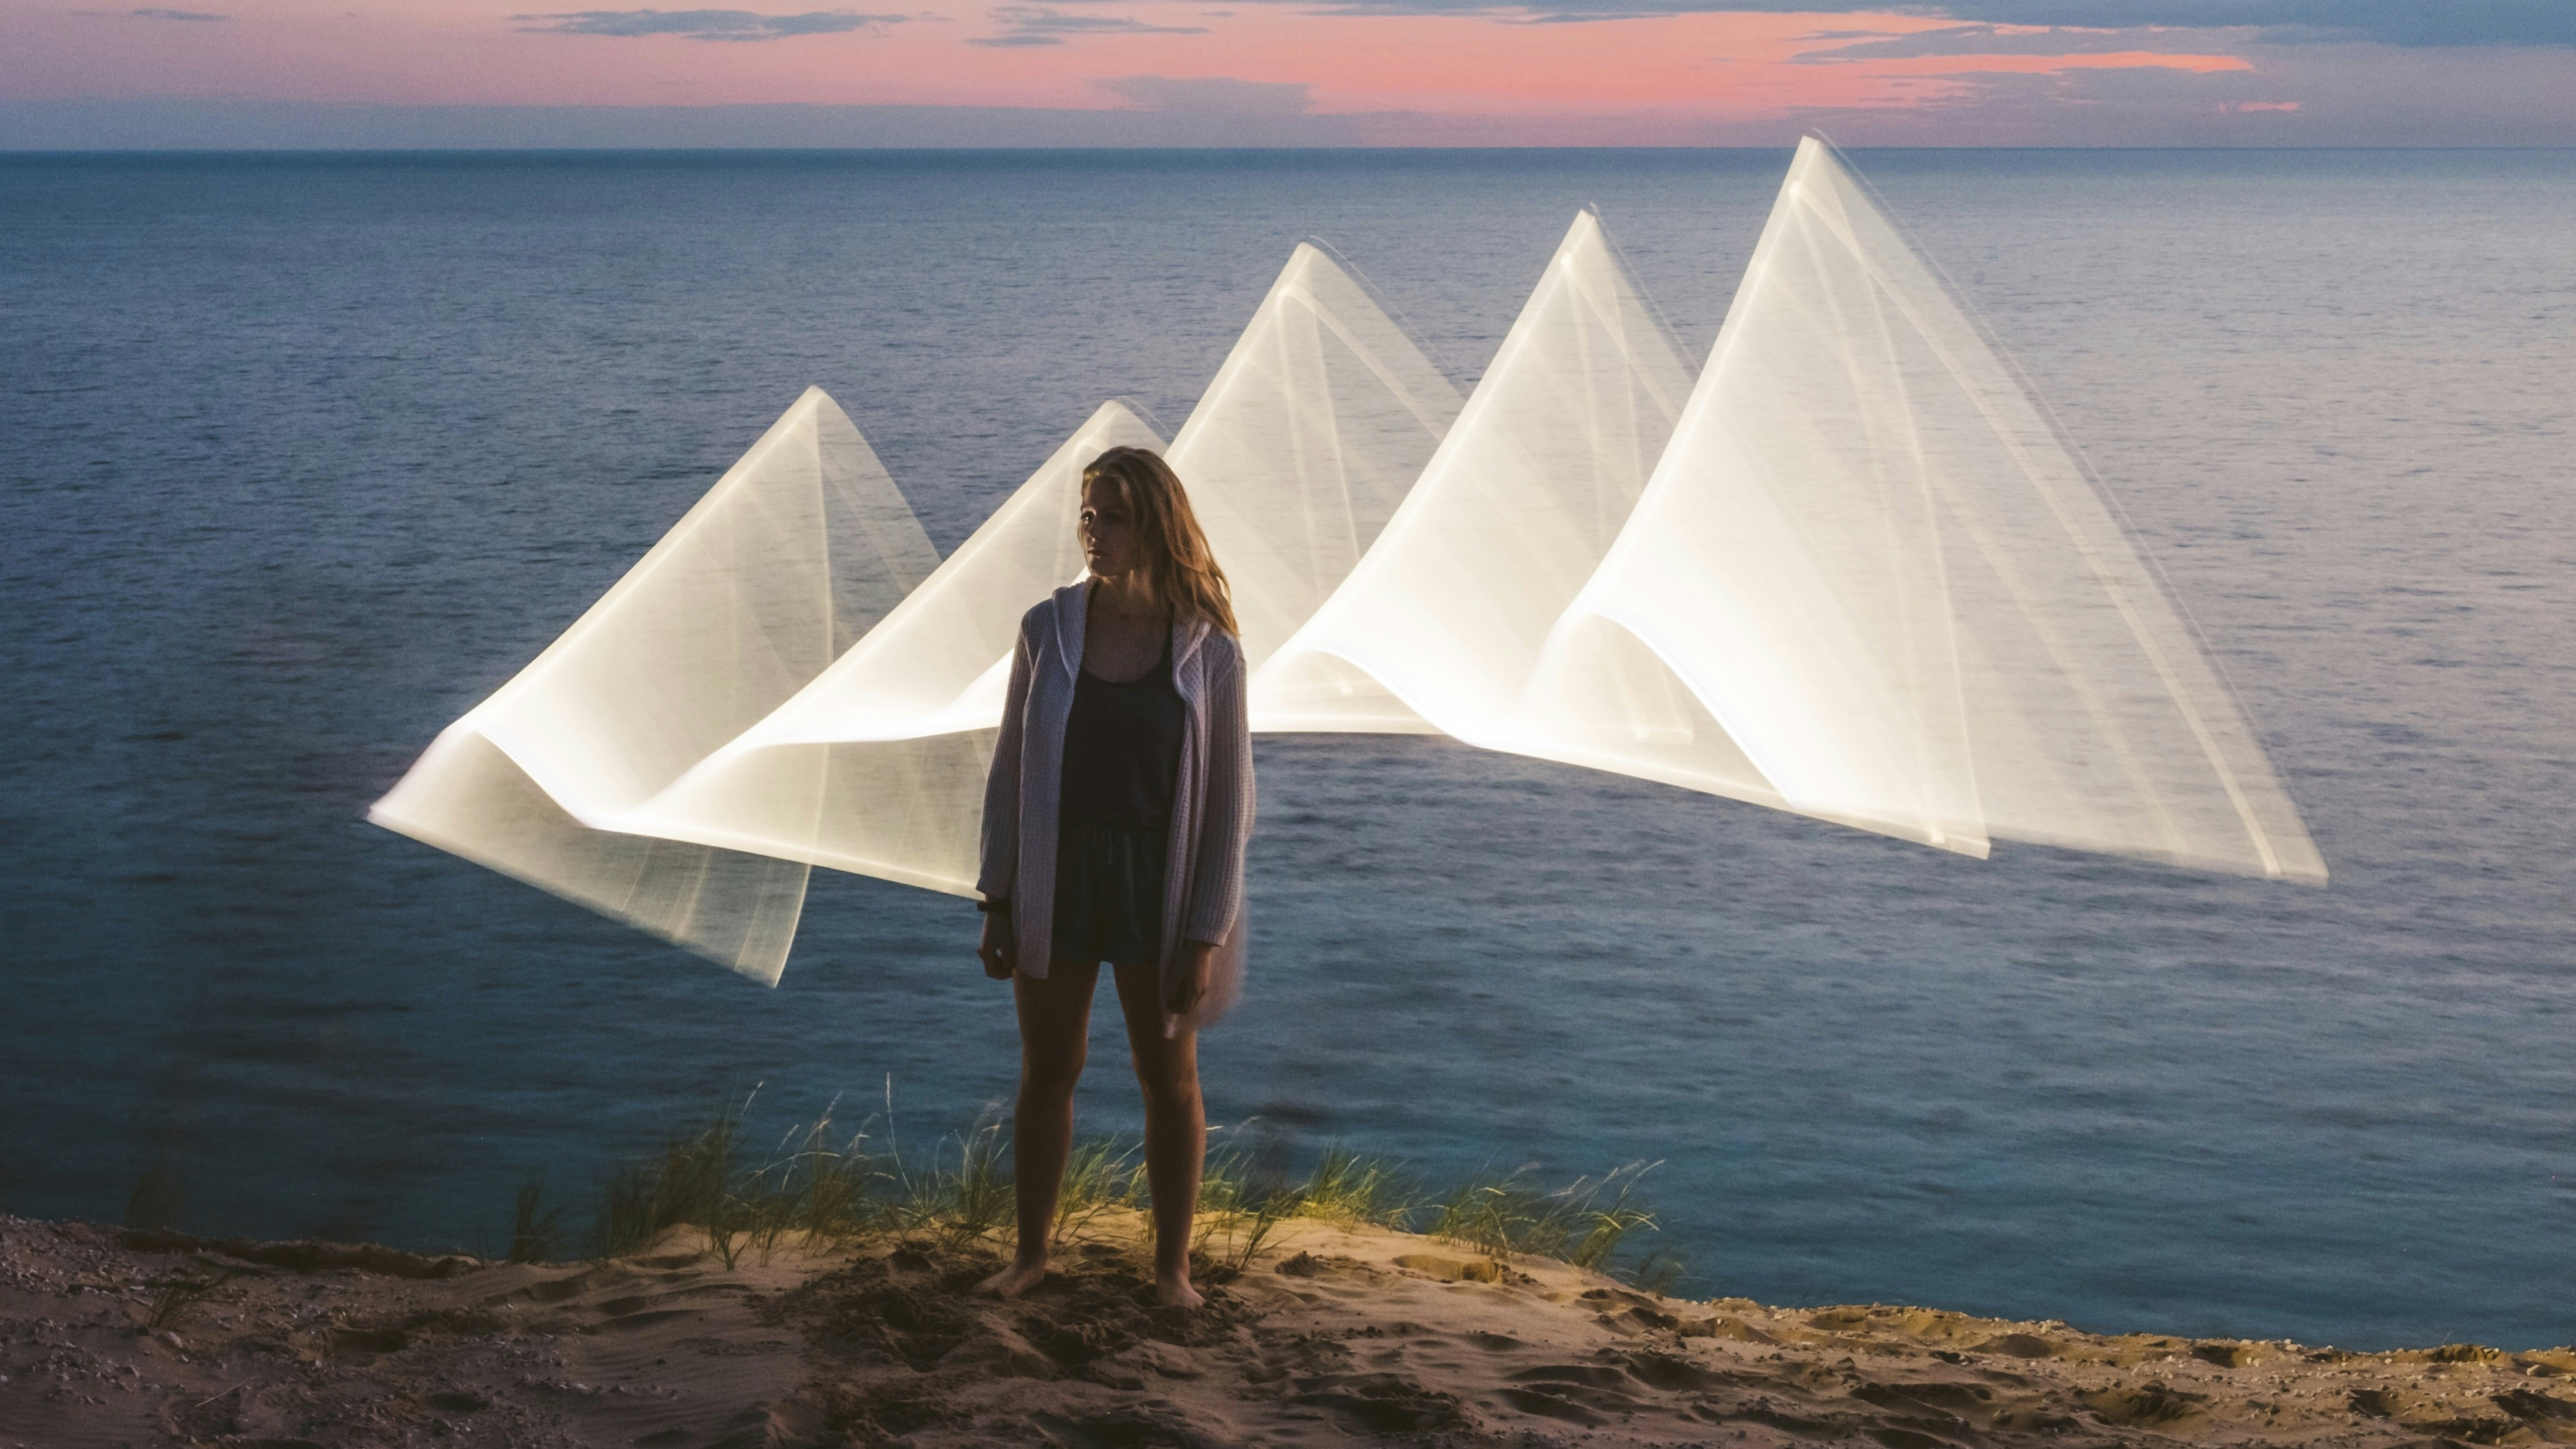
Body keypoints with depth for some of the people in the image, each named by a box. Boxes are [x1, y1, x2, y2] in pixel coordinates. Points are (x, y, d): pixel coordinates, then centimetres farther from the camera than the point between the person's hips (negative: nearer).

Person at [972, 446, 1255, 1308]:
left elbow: (1228, 801, -6)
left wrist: (1206, 938, -10)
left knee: (1169, 1078, 9)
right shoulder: (1047, 629, -4)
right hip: (1054, 877, 2)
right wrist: (997, 903, 0)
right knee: (1046, 1070, 11)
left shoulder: (1209, 653, -9)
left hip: (1157, 883, -2)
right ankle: (1031, 1252, 26)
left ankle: (1172, 1264, 24)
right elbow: (1011, 769, 2)